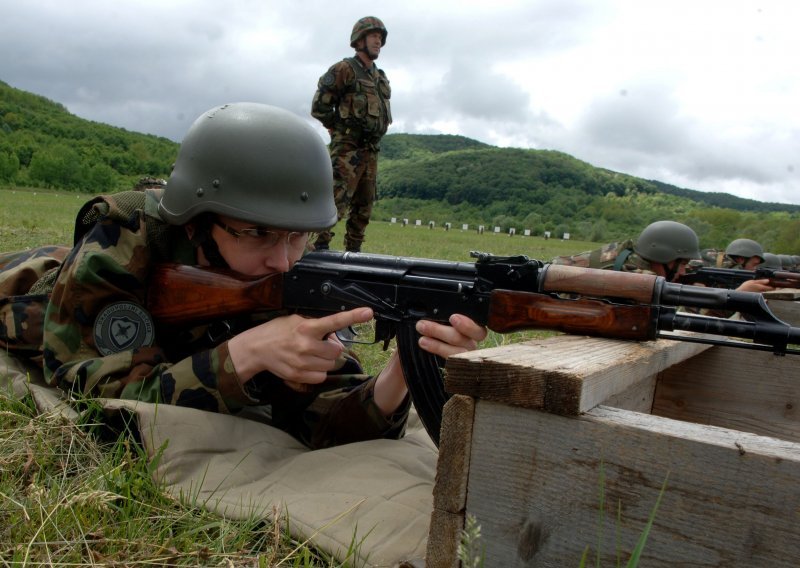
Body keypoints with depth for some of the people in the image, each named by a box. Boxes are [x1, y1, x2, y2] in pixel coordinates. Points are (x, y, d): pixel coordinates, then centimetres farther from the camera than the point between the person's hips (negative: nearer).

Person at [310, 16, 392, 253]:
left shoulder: (380, 78, 17)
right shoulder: (344, 70, -6)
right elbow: (319, 107, -8)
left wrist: (373, 135, 14)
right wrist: (340, 127, 1)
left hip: (370, 151, 8)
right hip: (348, 148, -8)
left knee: (363, 207, 10)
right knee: (336, 201, -16)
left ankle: (353, 251, 18)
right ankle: (319, 246, -14)